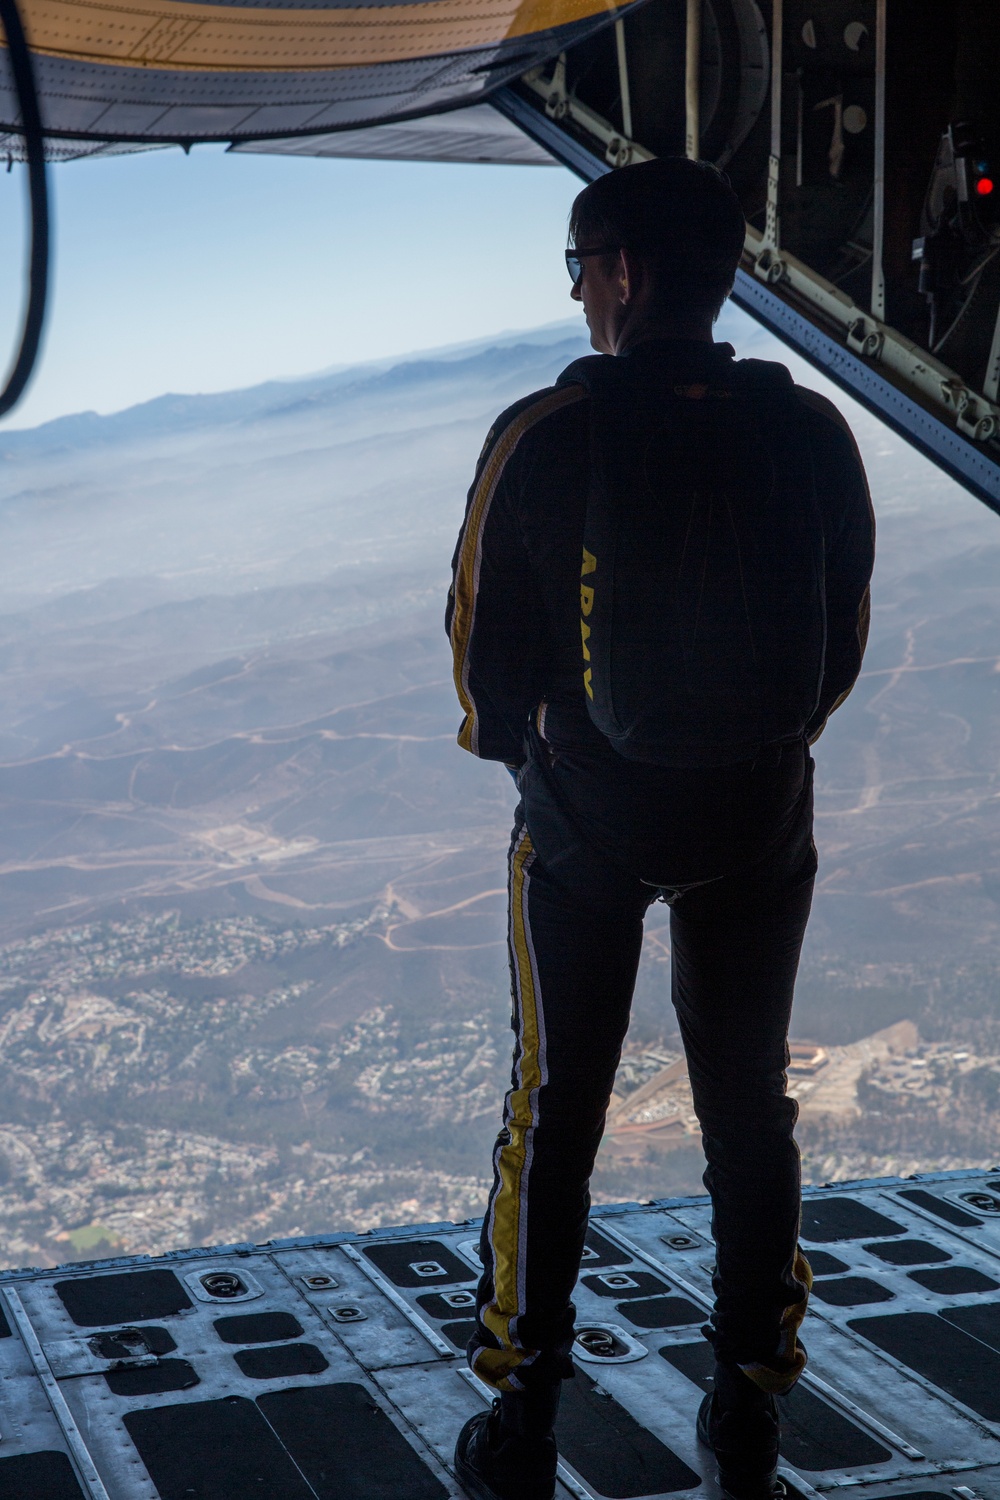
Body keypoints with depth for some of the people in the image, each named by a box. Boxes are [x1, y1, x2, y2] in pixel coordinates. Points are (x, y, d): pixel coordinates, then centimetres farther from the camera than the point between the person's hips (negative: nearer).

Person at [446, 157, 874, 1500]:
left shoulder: (545, 436, -14)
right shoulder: (813, 434, -5)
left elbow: (485, 641, -7)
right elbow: (845, 641, 3)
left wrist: (512, 741, 14)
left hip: (584, 820, -2)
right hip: (762, 825, 3)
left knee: (555, 1114, 11)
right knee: (749, 1107, 15)